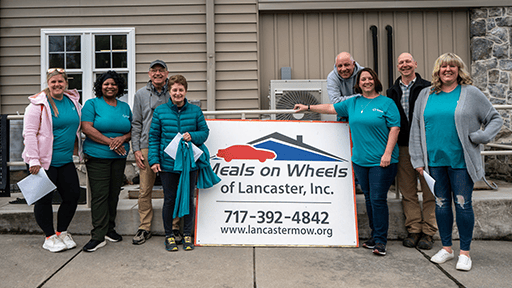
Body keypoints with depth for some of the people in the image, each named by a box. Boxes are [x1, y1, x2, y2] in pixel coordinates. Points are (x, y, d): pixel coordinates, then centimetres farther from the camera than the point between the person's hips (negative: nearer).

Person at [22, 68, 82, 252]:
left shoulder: (73, 101, 8)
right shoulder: (39, 104, -10)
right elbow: (29, 133, -13)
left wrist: (79, 151, 17)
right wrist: (34, 160, -17)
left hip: (66, 161, 6)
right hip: (44, 161, -6)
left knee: (73, 195, 7)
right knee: (44, 199, 3)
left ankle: (62, 233, 25)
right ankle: (50, 237, 19)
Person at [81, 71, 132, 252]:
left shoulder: (125, 107, 15)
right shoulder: (92, 104, 2)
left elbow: (132, 129, 14)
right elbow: (87, 128, -10)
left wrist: (123, 138, -9)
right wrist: (109, 142, -16)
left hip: (119, 157, 4)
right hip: (97, 156, -4)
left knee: (114, 194, 9)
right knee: (99, 195, -7)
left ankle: (110, 229, 22)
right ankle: (98, 236, -4)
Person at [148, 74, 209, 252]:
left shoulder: (195, 111, 3)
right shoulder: (160, 111, 2)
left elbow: (204, 131, 7)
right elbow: (153, 137, 4)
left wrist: (192, 136, -14)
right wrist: (154, 160, -3)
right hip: (168, 163, -1)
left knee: (188, 198, 9)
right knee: (169, 200, 7)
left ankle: (187, 235, 23)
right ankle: (169, 235, 23)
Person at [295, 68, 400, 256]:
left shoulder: (386, 103, 0)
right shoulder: (353, 103, 14)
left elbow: (395, 128, -5)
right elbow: (331, 108, 22)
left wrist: (387, 153, -13)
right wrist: (308, 108, 23)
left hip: (381, 161, -5)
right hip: (360, 159, 5)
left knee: (378, 199, -7)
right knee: (369, 199, 11)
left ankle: (380, 241, 3)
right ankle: (375, 236, 22)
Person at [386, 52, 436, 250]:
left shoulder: (427, 88, 4)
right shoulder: (392, 91, 13)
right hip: (402, 147, 3)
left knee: (429, 190, 1)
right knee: (408, 191, 5)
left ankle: (428, 232, 9)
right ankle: (414, 230, 14)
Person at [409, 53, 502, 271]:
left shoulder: (471, 93, 3)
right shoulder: (426, 95, 9)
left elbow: (495, 119, 8)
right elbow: (416, 128, 10)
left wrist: (481, 137, -10)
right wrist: (418, 160, 5)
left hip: (461, 160, -2)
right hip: (435, 159, 3)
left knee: (463, 204, 0)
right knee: (441, 203, 9)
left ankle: (465, 252, 14)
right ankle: (446, 248, 23)